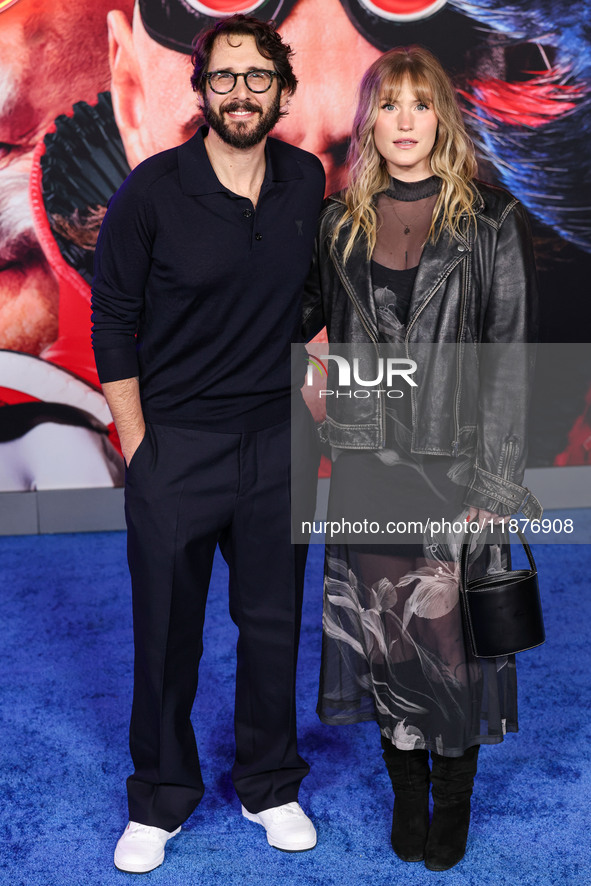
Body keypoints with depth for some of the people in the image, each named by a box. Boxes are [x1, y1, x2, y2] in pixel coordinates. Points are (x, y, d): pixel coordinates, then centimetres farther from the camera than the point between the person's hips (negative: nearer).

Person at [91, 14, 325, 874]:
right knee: (167, 634, 8)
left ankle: (270, 787, 34)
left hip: (277, 445, 3)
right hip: (176, 444, -3)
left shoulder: (308, 183, 1)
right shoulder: (153, 189, -10)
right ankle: (159, 802, 29)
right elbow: (113, 320, -5)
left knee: (274, 624, 13)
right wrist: (136, 445, -7)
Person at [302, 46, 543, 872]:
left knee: (451, 628, 3)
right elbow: (302, 315, 20)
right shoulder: (341, 221, 7)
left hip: (455, 462, -2)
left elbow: (511, 355, -5)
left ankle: (454, 800, 24)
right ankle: (407, 795, 28)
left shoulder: (491, 220, -2)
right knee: (382, 629, 9)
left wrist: (494, 483, -10)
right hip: (368, 464, 3)